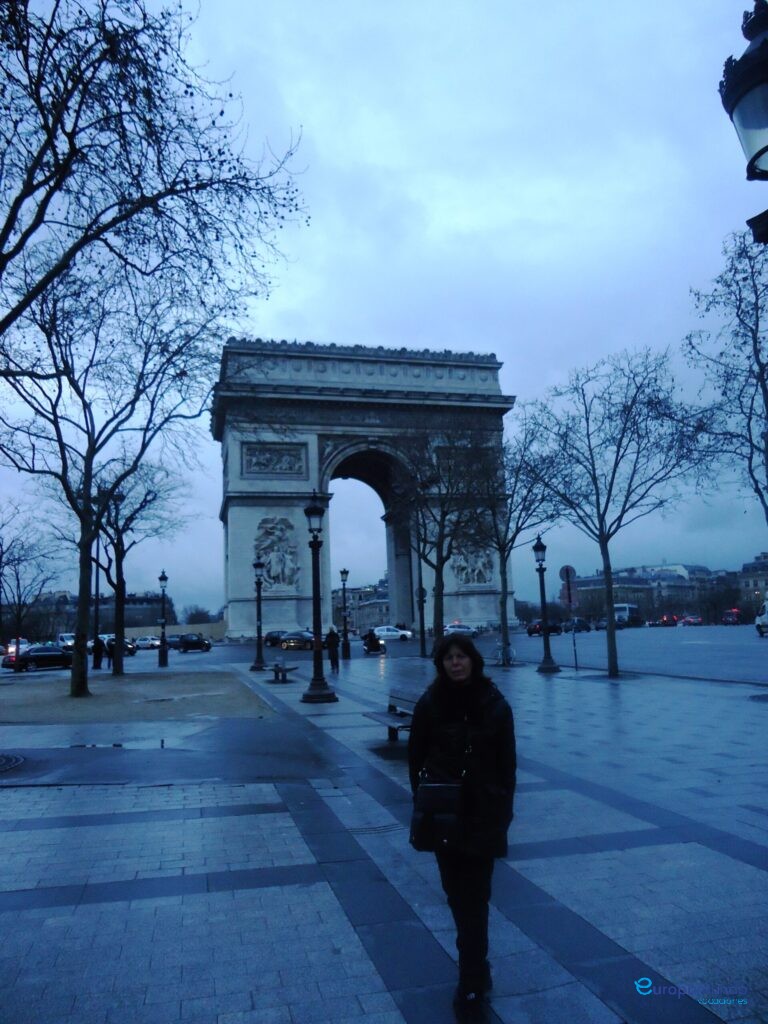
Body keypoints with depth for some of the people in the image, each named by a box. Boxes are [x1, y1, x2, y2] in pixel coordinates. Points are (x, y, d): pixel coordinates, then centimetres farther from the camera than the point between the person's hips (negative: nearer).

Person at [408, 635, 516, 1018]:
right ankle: (476, 967, 37)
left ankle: (472, 981, 12)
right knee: (458, 894, 14)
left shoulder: (494, 705, -6)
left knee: (474, 898, 2)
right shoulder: (429, 704, -7)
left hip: (483, 814, -1)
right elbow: (415, 756, 1)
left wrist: (503, 811, -3)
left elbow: (507, 762, -1)